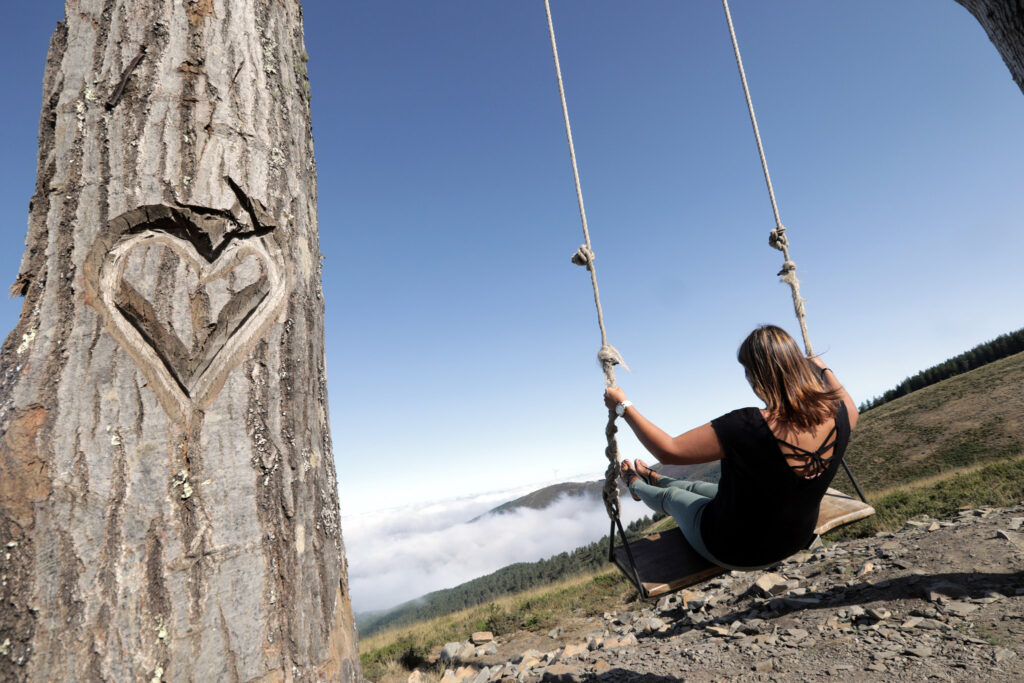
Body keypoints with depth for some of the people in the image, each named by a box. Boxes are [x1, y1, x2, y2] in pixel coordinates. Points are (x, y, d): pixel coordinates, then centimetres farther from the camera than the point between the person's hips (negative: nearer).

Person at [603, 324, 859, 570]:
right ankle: (654, 478, 61)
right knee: (699, 486, 31)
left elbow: (668, 451, -28)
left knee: (670, 496, 25)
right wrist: (824, 370, 23)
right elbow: (852, 409, 10)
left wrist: (624, 407, -17)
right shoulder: (836, 415, -19)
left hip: (735, 552, -6)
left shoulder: (747, 426, -38)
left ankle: (635, 484, 58)